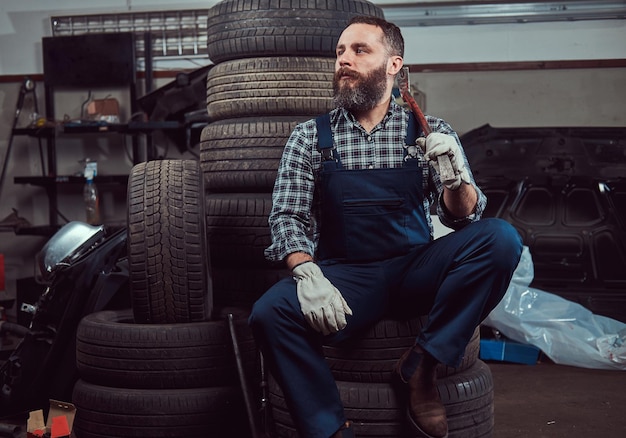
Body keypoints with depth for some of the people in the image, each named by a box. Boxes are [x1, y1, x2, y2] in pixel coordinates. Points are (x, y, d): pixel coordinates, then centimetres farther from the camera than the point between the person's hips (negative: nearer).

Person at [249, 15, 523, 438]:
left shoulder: (431, 133, 6)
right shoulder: (310, 136, 6)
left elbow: (463, 218, -1)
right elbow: (287, 216, -1)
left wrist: (457, 179, -24)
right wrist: (307, 275, -21)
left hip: (416, 268, 1)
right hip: (344, 275, 0)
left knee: (500, 237, -24)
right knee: (270, 314, -29)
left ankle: (423, 366, -14)